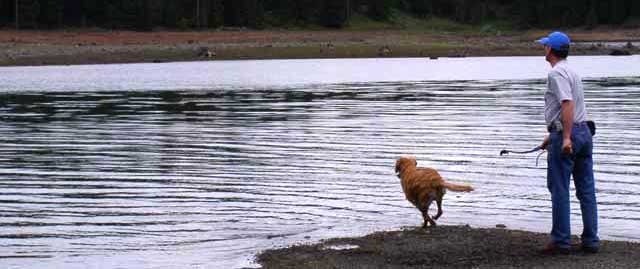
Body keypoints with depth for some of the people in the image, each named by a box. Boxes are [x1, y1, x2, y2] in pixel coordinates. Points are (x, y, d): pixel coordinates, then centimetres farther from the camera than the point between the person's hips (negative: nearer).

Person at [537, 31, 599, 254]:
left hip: (565, 136, -9)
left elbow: (567, 104, -23)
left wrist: (566, 137, -27)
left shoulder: (556, 73, -11)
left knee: (559, 190, -1)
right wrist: (552, 136, 33)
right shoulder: (571, 71, 19)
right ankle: (591, 240, 11)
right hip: (584, 132, 9)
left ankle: (561, 241, 2)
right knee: (586, 189, 8)